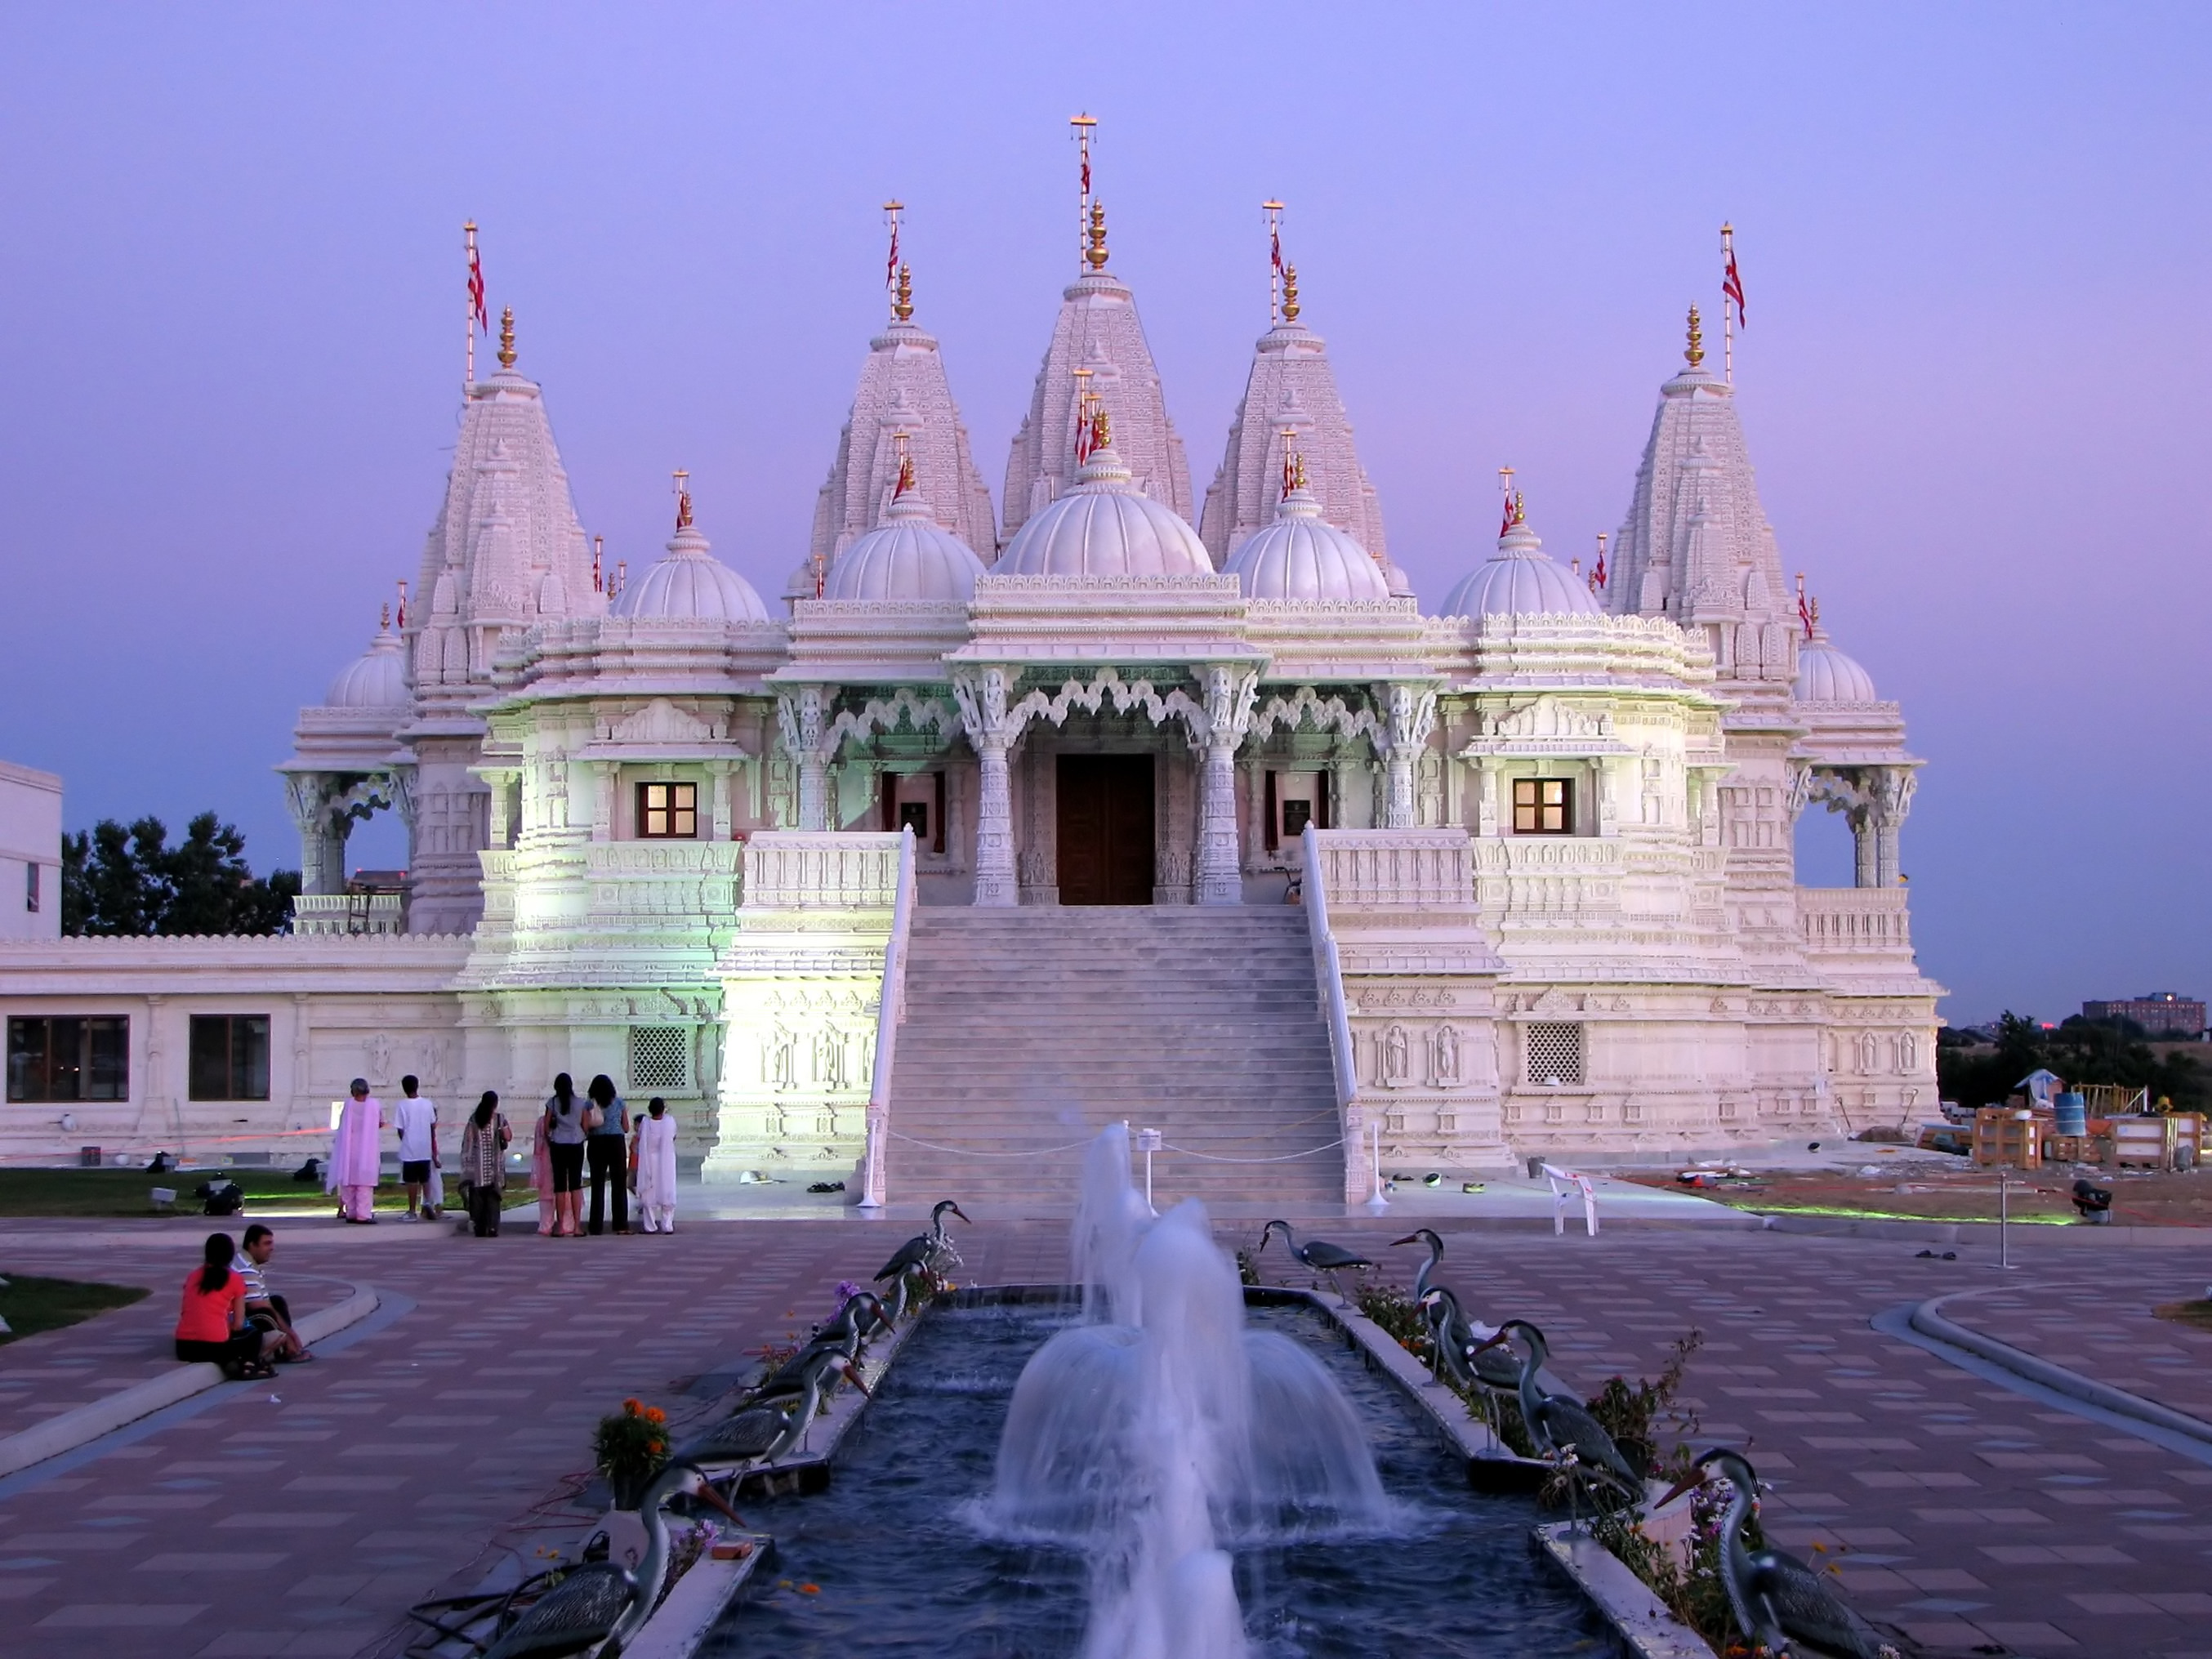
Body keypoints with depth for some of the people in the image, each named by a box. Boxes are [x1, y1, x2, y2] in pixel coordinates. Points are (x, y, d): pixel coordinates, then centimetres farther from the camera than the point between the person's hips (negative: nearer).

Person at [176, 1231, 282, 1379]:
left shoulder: (192, 1276, 14)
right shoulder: (235, 1279, 3)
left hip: (184, 1347, 4)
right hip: (215, 1346, -3)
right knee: (254, 1333, 26)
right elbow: (238, 1324, 1)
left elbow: (184, 1313, 14)